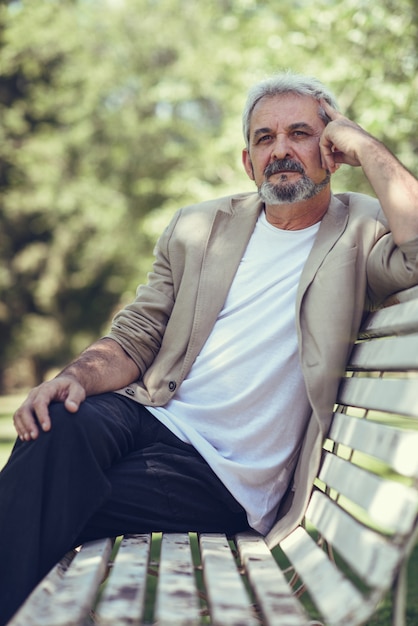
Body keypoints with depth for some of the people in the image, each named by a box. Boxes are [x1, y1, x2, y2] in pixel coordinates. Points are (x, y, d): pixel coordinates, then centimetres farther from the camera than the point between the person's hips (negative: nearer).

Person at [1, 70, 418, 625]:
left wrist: (363, 144, -10)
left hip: (229, 475, -4)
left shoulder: (360, 231, 3)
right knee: (57, 431, -30)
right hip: (151, 414, 4)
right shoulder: (198, 227, 14)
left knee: (63, 502, -26)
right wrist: (80, 375, -11)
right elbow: (134, 339, 12)